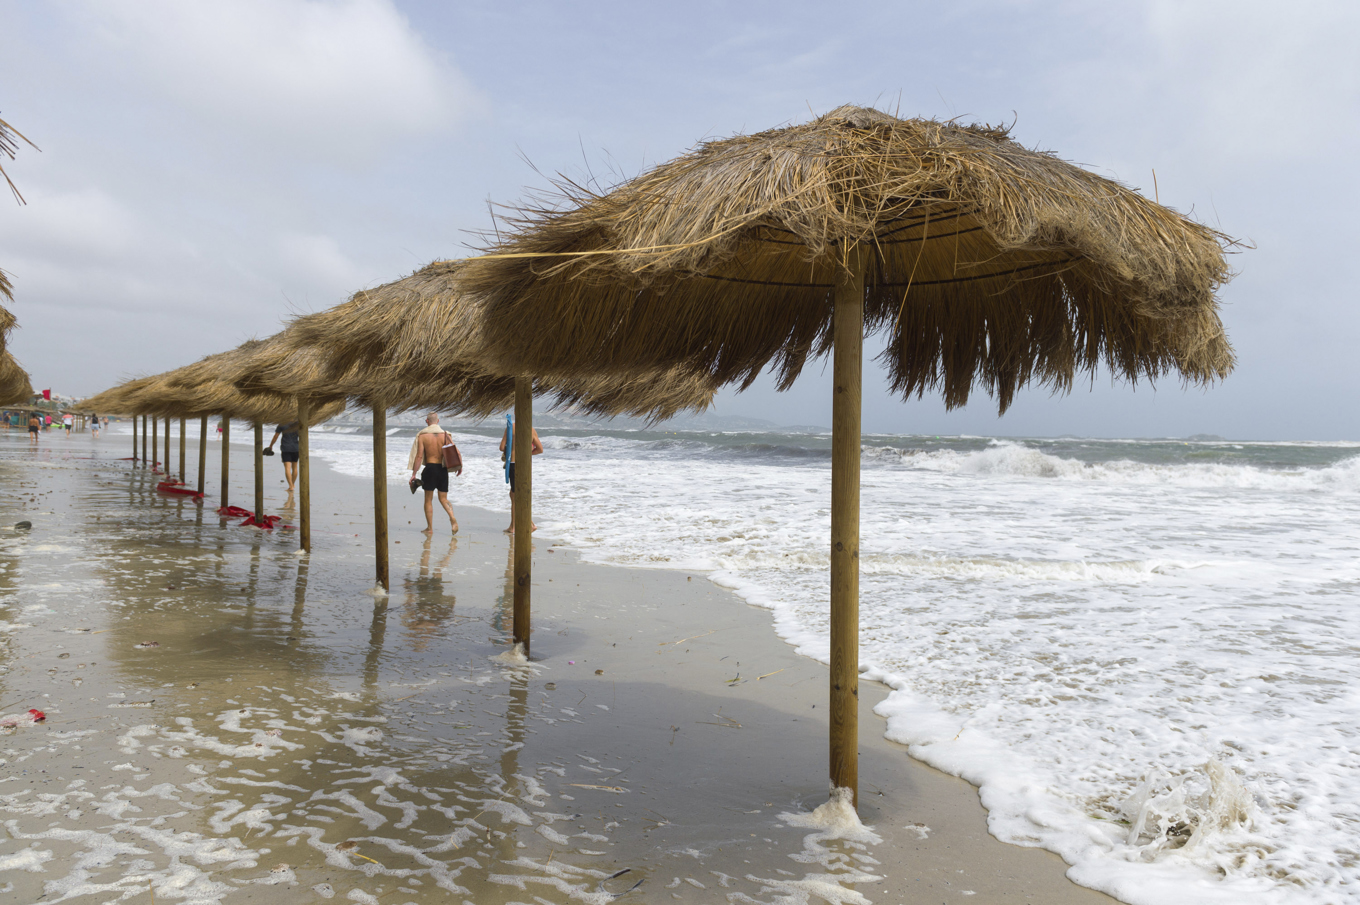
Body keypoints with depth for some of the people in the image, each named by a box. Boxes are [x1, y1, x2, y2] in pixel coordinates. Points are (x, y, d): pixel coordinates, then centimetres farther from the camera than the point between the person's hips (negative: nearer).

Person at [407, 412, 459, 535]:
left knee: (428, 500, 9)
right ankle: (453, 519, -13)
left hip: (430, 468, -3)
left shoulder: (422, 436, -4)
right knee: (443, 499, 12)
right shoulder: (446, 434, 2)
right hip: (443, 469, 3)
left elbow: (419, 456, -8)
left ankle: (429, 528, 11)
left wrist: (413, 474, -4)